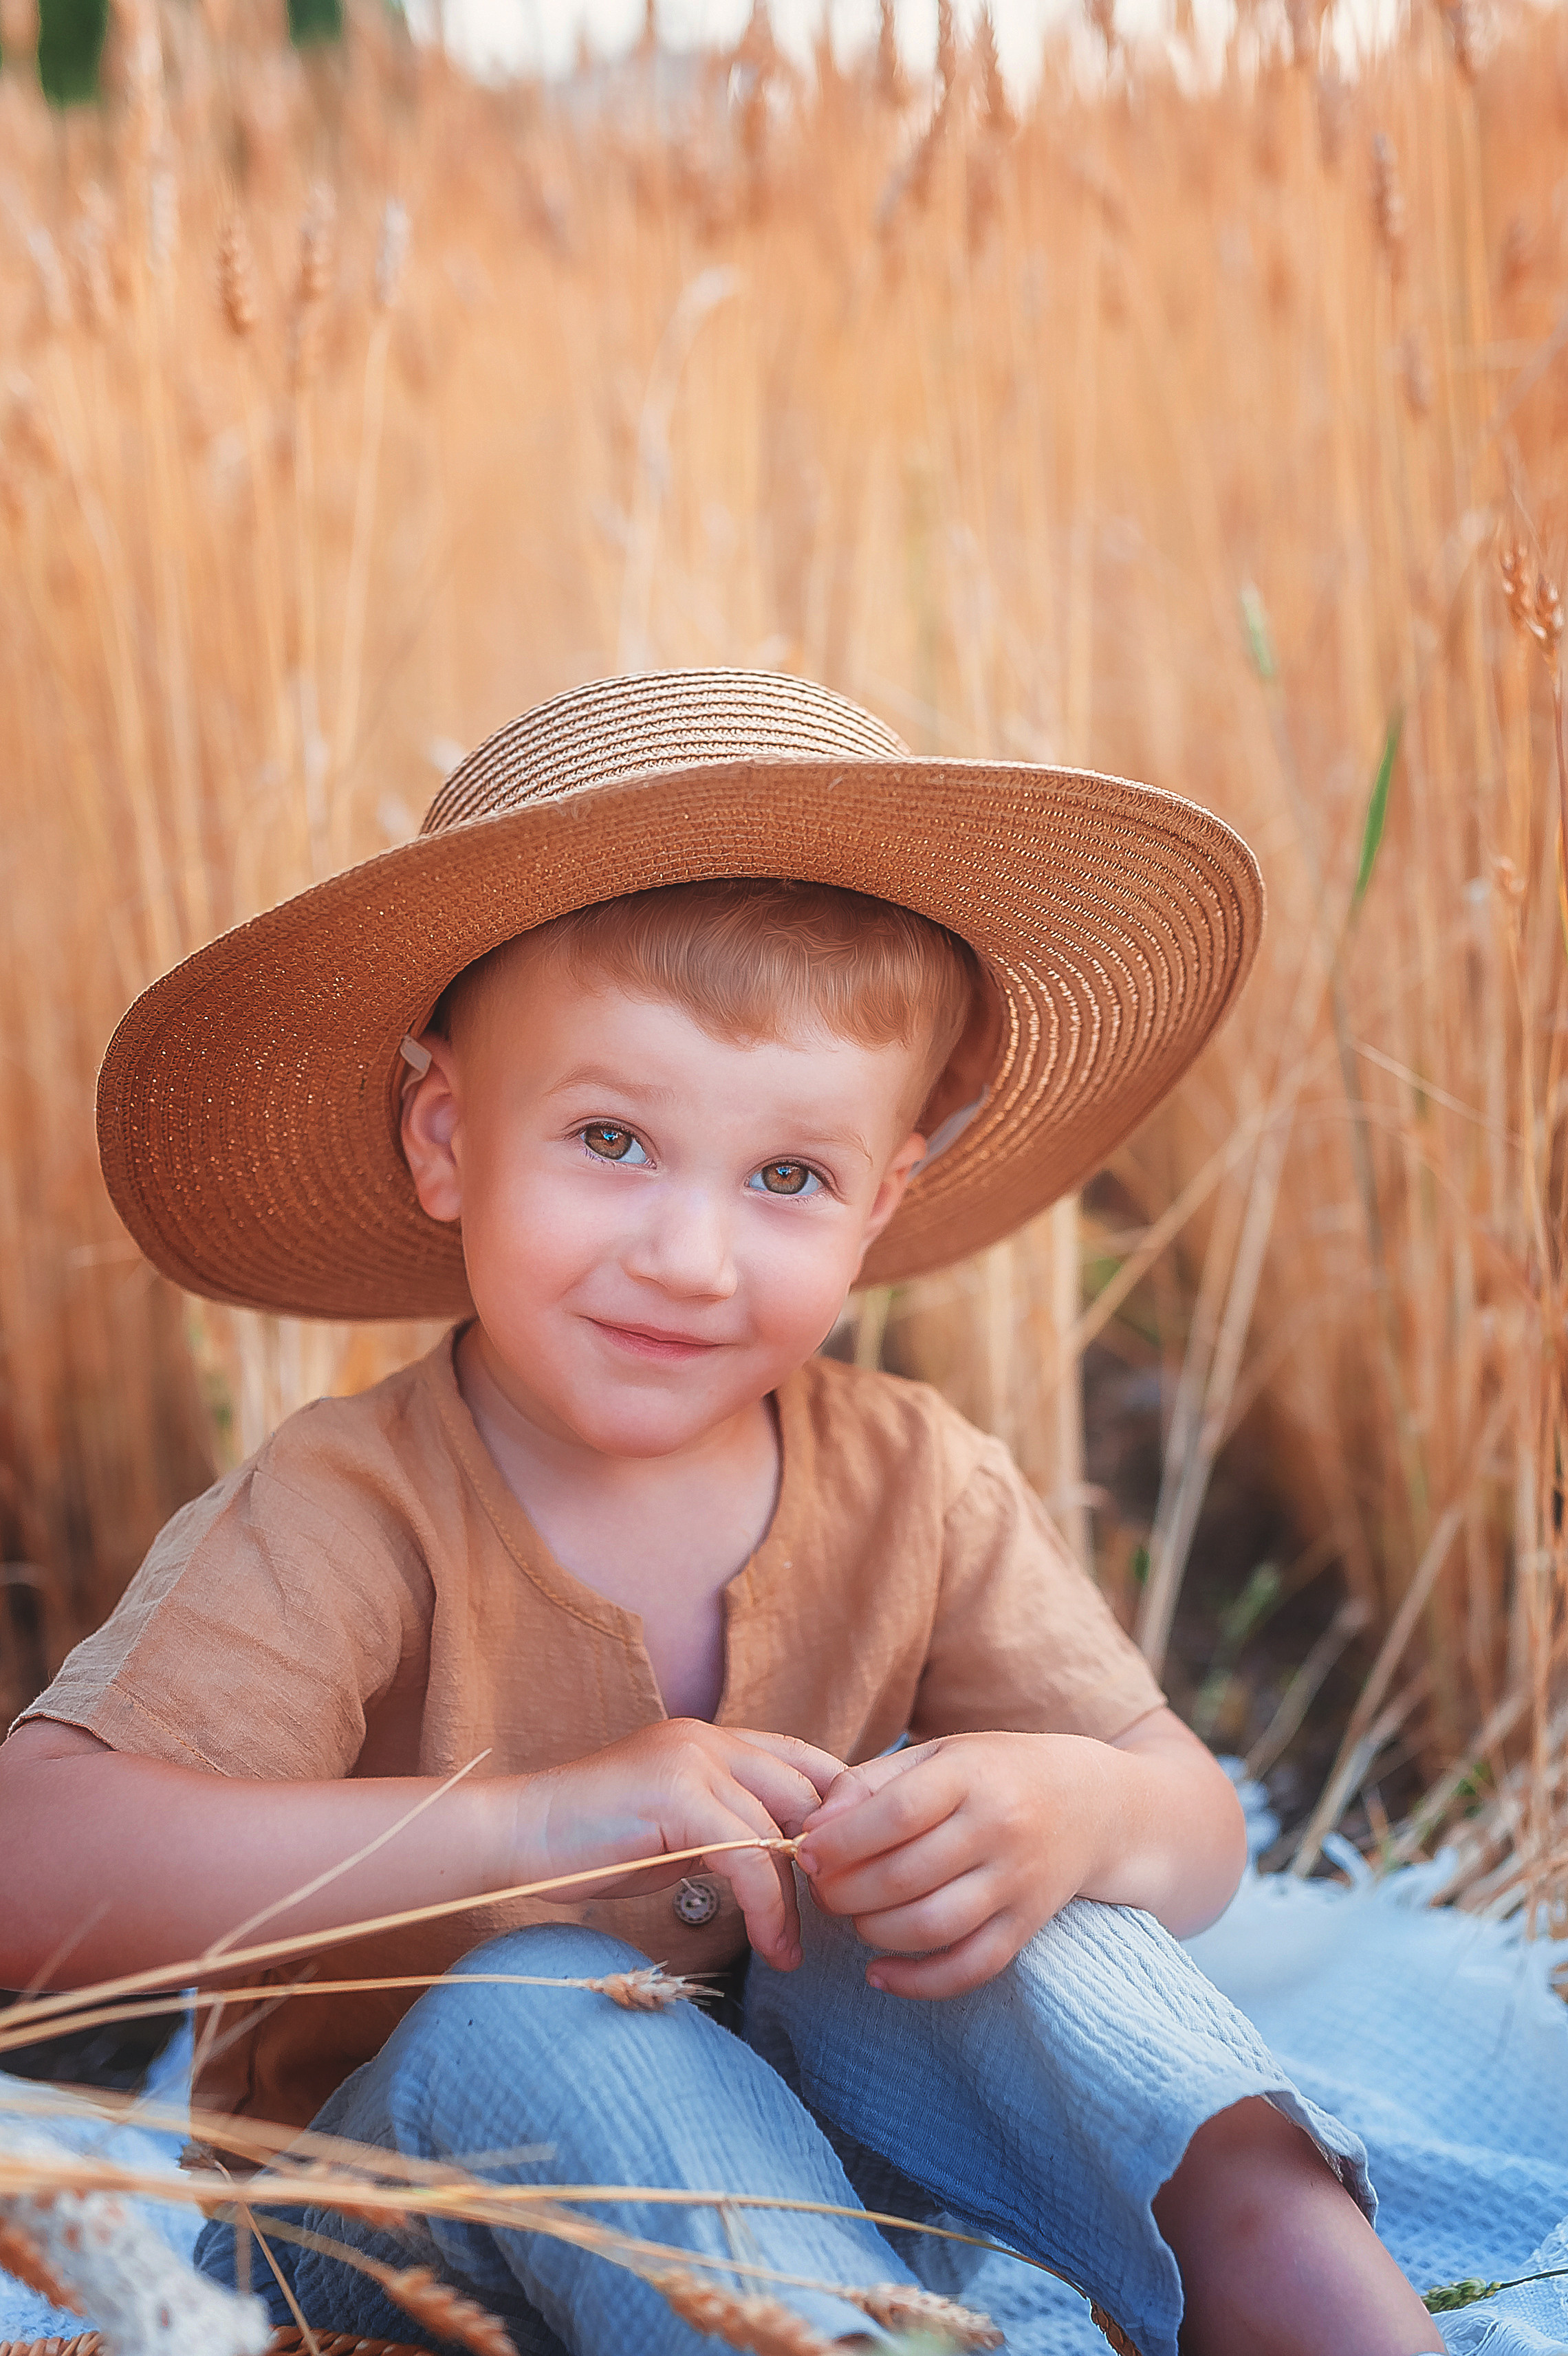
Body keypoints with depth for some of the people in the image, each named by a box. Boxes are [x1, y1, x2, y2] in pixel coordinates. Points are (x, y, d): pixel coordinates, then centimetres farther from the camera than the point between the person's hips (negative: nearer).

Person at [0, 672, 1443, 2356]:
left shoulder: (916, 1493, -11)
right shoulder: (346, 1523, -24)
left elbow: (1200, 1841, -7)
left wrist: (1080, 1811, -33)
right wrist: (522, 1819, -45)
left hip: (785, 2153, 3)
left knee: (985, 1892, -22)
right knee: (517, 2019, -33)